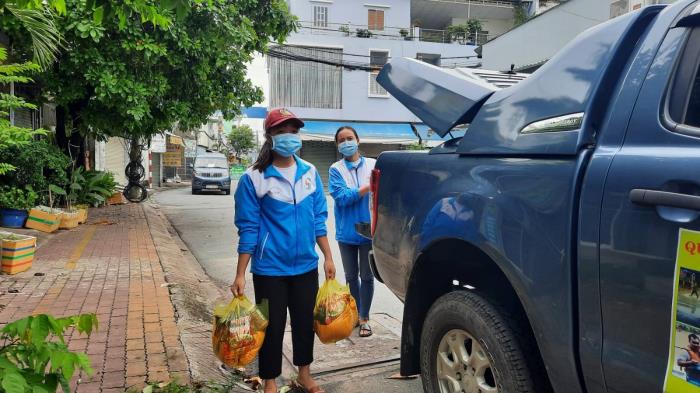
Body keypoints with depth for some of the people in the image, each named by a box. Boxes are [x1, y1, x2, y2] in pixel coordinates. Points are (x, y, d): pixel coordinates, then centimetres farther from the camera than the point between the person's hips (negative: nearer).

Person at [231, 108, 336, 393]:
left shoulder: (310, 173, 2)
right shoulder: (254, 178, -10)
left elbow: (318, 219, 7)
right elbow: (248, 229, -9)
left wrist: (328, 257, 6)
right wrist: (240, 275, -9)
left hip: (306, 266, 4)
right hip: (269, 269, -4)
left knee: (305, 322, 16)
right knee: (272, 327, 8)